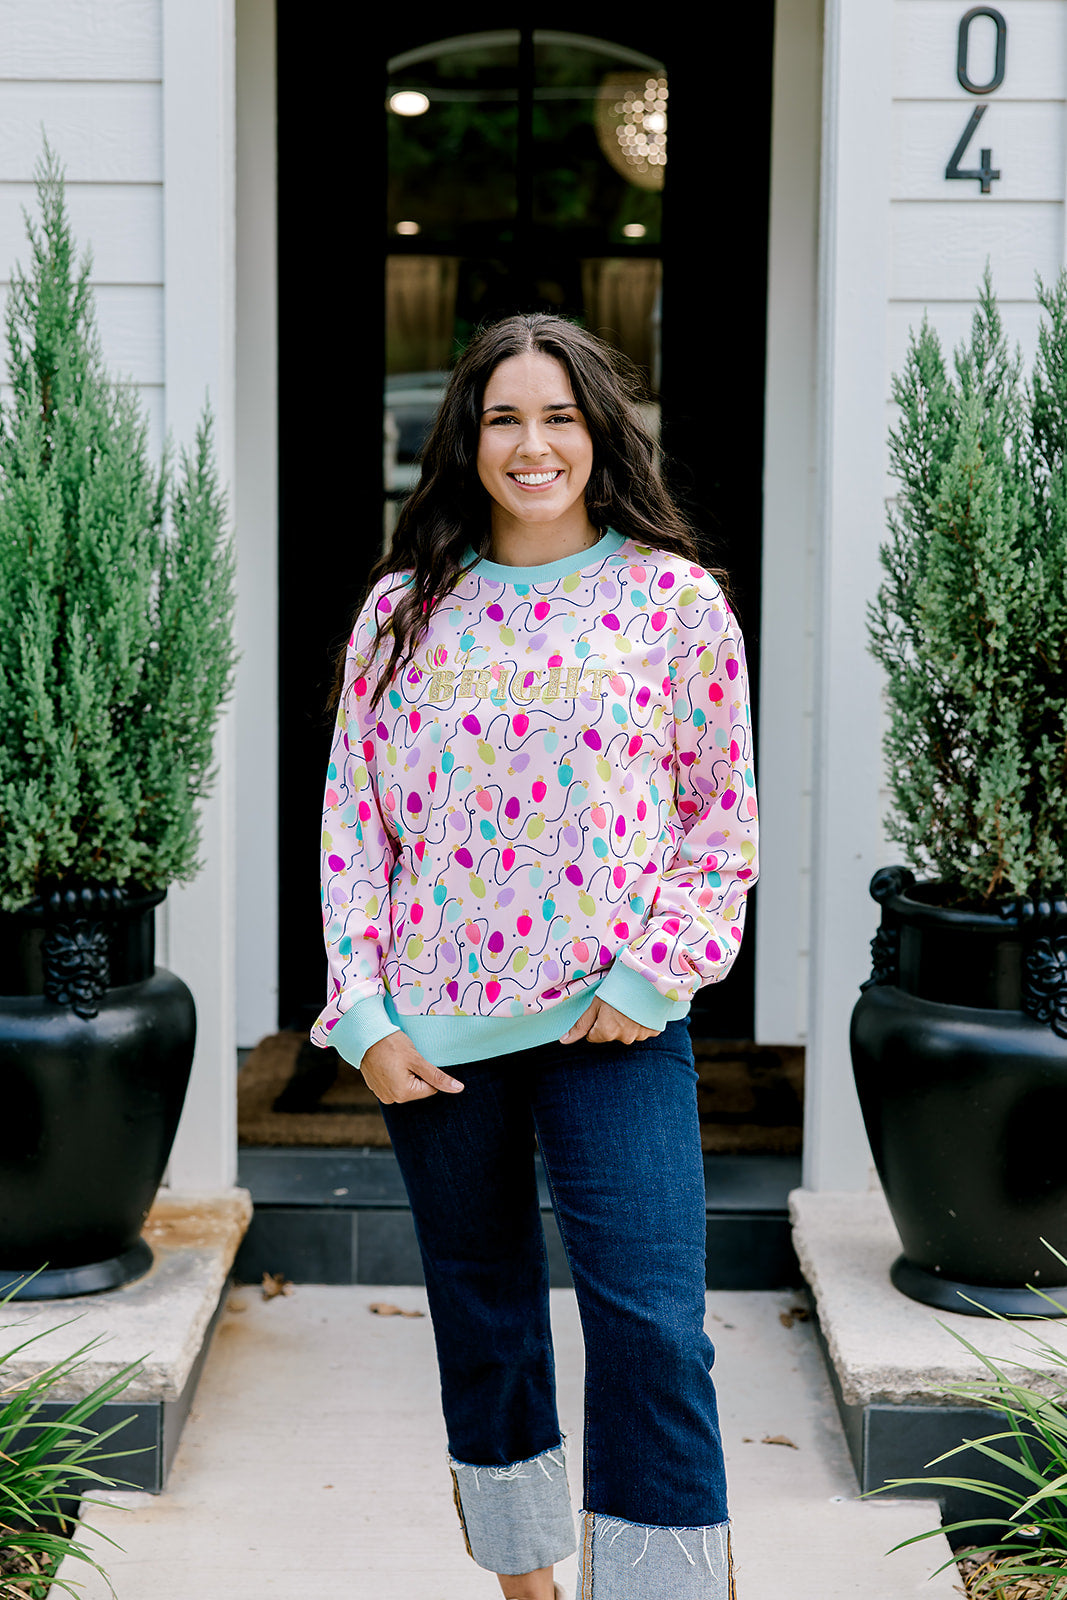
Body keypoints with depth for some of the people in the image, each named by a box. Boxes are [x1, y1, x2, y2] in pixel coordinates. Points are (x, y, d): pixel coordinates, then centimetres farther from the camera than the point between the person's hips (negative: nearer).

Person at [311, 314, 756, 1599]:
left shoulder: (676, 598, -1)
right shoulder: (405, 608, 4)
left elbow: (723, 807, 1)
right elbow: (351, 810, 4)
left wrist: (652, 978, -10)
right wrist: (363, 1014, -3)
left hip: (612, 1022, -2)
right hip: (434, 1027, 3)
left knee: (652, 1334, -9)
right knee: (481, 1319, 16)